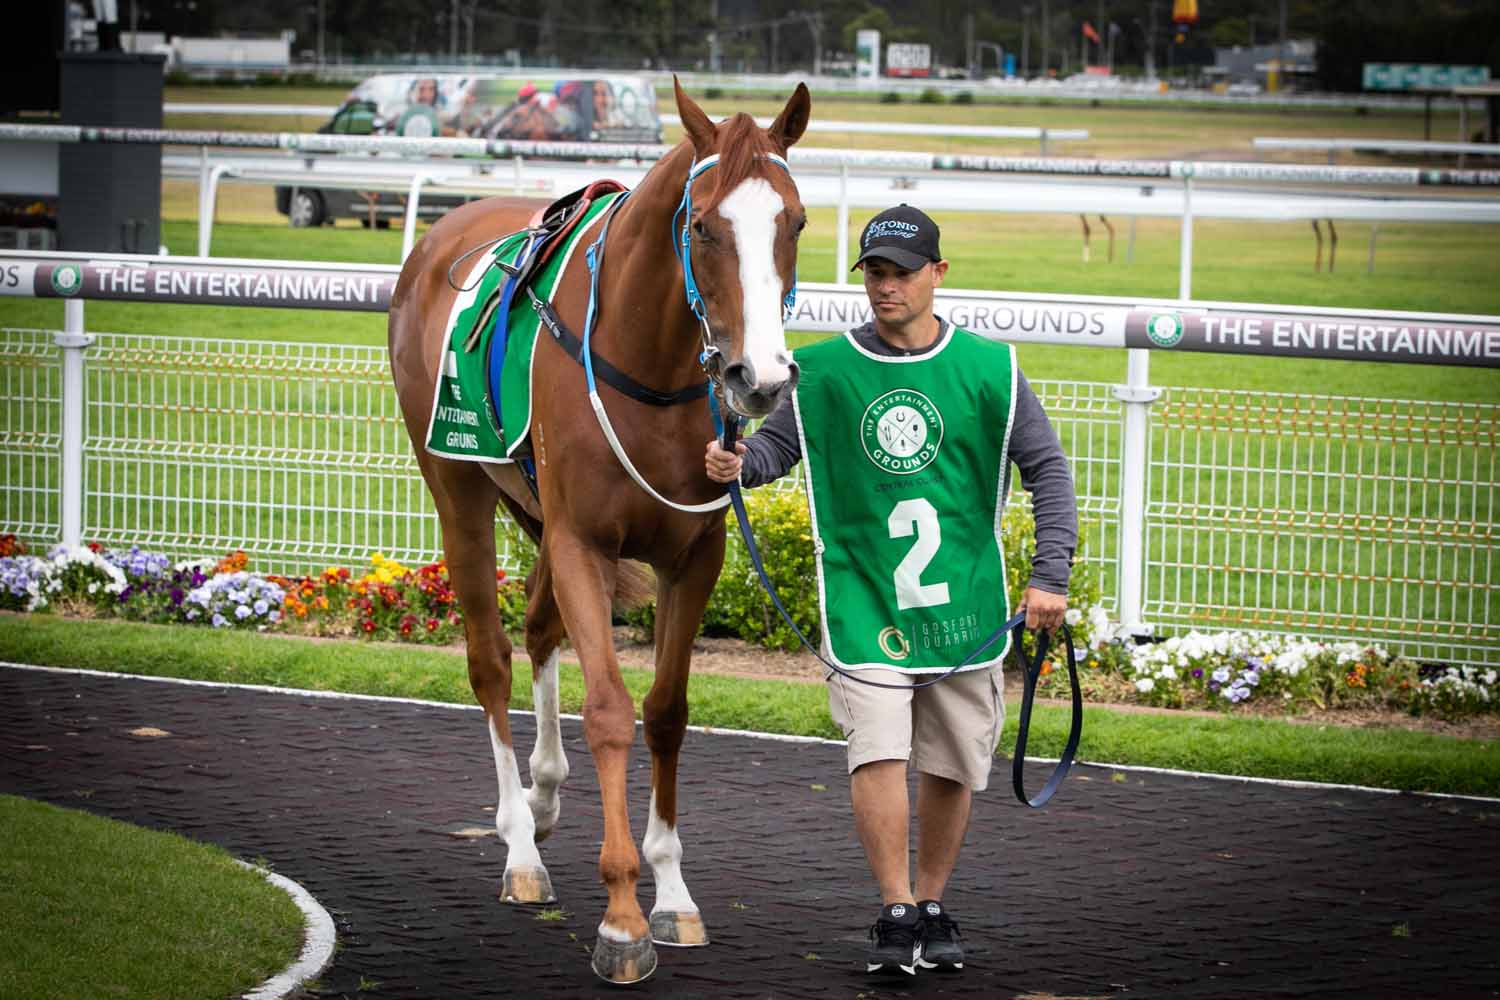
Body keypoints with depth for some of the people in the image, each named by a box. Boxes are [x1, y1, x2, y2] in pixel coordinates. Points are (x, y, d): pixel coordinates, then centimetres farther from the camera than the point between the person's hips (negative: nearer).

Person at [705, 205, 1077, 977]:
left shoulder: (989, 369, 0)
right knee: (877, 752, -14)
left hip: (963, 599, 1)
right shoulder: (823, 371, 0)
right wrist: (738, 462, -22)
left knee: (951, 766, 9)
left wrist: (1050, 575, -4)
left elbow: (1046, 467, 3)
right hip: (863, 600, -1)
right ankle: (895, 913, -5)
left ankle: (932, 908, 26)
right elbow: (777, 443, 2)